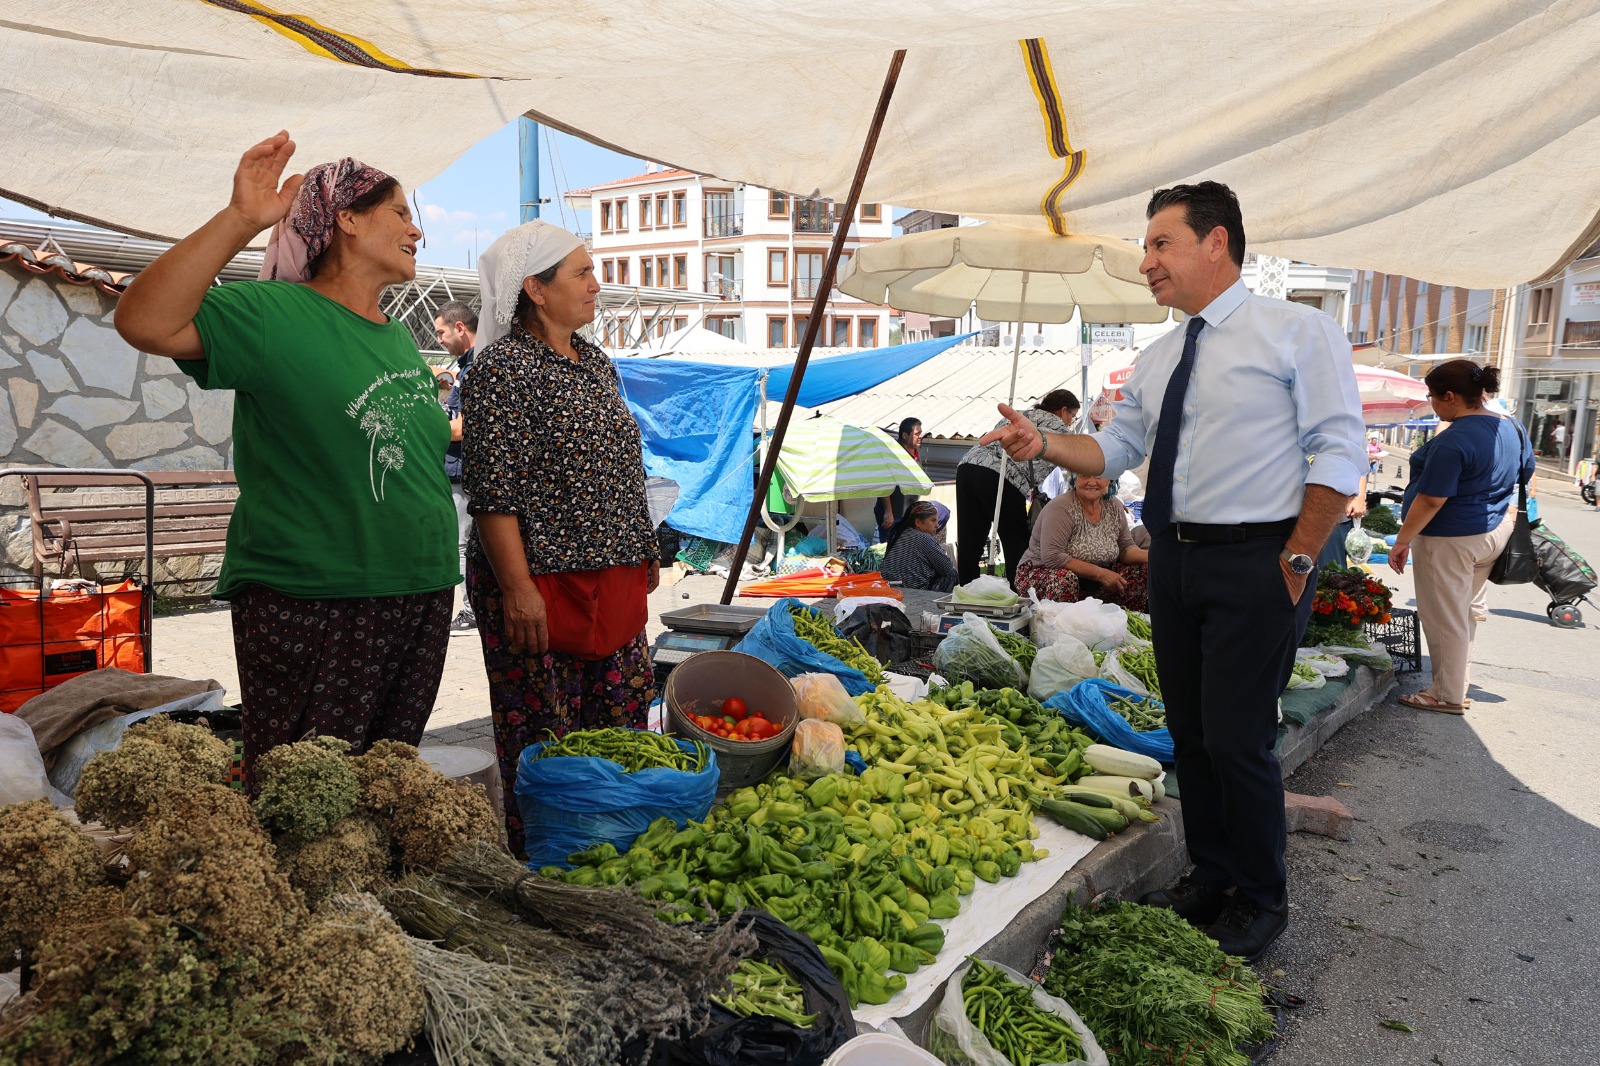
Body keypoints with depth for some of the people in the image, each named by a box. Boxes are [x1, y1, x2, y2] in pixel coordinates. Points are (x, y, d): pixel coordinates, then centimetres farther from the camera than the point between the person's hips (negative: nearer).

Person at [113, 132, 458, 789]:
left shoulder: (398, 335, 15)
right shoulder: (277, 315, -9)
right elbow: (145, 323, -26)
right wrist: (241, 220, -32)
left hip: (420, 603, 7)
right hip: (310, 605, -7)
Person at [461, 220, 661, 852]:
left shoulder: (596, 363, 15)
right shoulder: (503, 369, -11)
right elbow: (494, 494, -16)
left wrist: (644, 552, 21)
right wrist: (517, 588, -20)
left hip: (615, 581, 8)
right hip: (544, 585, -8)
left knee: (621, 727, 12)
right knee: (543, 736, 2)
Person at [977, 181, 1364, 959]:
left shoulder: (1298, 332, -5)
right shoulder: (1158, 359, 15)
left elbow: (1338, 454, -9)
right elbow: (1115, 448, 15)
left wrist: (1297, 559, -13)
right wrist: (1043, 444, -3)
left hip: (1255, 560, -7)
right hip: (1173, 557, 7)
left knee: (1236, 739, -4)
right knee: (1189, 731, 14)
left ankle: (1260, 900, 18)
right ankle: (1209, 877, 32)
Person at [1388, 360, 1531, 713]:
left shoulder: (1454, 440, -24)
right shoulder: (1512, 428, 5)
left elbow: (1431, 500, -24)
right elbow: (1526, 475, 17)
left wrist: (1402, 541, -17)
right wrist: (1504, 516, 29)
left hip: (1451, 539, -9)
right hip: (1495, 534, 9)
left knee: (1445, 618, 2)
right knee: (1463, 611, 20)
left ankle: (1448, 696, 11)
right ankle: (1457, 680, 30)